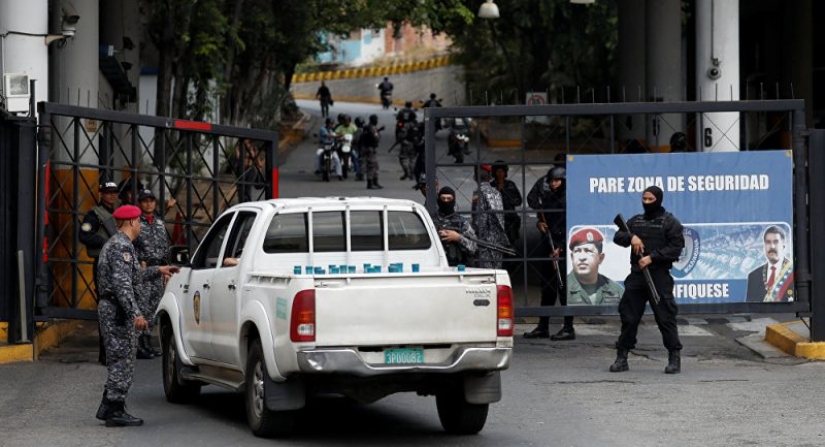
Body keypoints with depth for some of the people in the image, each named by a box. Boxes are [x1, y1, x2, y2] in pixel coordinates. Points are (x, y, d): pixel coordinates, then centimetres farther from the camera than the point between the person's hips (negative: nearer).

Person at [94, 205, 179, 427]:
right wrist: (135, 314, -28)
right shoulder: (122, 246, -16)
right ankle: (115, 411, -5)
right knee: (122, 360, -7)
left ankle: (108, 408, 19)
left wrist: (157, 271, 37)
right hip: (118, 310, -11)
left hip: (110, 308, 11)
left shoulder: (115, 243, 18)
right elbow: (122, 283, -24)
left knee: (119, 360, 16)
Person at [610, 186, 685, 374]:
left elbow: (676, 248, -8)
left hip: (659, 277, -5)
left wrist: (652, 257, -16)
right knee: (629, 316, 5)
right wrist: (631, 237, -12)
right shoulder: (635, 221, 17)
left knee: (665, 317, -6)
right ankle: (622, 357, 12)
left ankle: (675, 358, 1)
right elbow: (618, 236, 10)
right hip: (636, 275, 5)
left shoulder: (670, 222, 0)